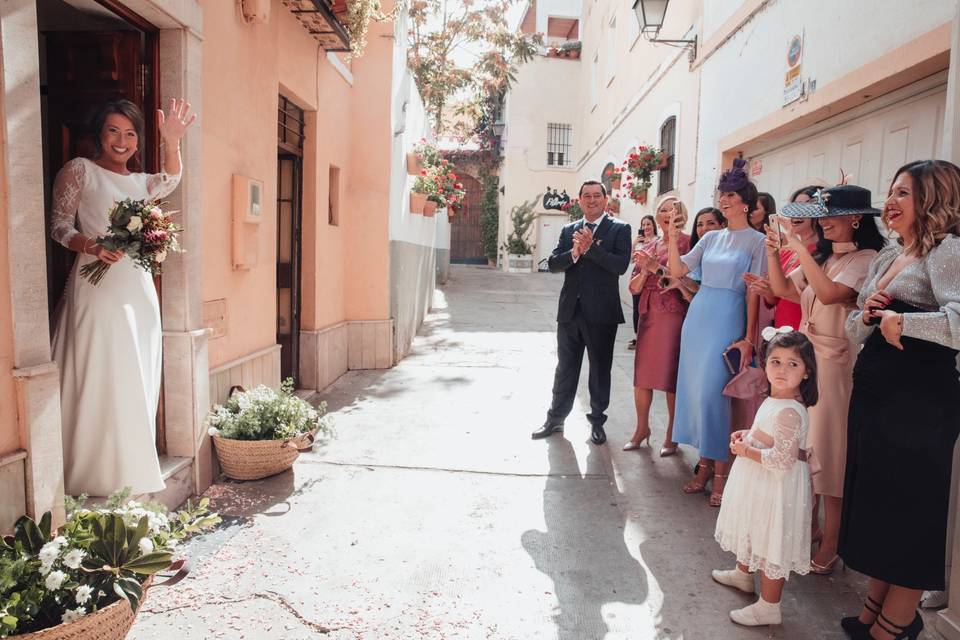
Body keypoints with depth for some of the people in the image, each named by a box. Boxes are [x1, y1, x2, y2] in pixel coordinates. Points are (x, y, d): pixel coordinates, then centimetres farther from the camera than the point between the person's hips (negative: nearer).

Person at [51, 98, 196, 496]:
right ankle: (98, 478, 4)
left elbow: (170, 181, -4)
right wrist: (92, 247, -21)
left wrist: (171, 140, -19)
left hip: (139, 290, 6)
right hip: (98, 286, -6)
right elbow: (59, 226, -2)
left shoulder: (140, 182, 18)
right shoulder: (79, 170, 3)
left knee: (137, 383, 9)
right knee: (101, 380, -6)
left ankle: (133, 471, 20)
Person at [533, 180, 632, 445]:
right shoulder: (569, 230, 10)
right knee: (565, 368, 13)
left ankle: (597, 420, 25)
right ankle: (555, 418, 26)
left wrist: (591, 247, -19)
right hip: (570, 310, 3)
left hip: (601, 313, -3)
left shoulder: (619, 229, -2)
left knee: (600, 369, 9)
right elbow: (553, 264, -1)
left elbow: (620, 265, -16)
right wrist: (574, 252, -18)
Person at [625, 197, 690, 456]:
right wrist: (645, 271, -7)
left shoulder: (686, 242, -3)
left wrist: (657, 268, -12)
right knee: (641, 375, 9)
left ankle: (672, 434, 14)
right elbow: (634, 287, 11)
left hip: (673, 315, -6)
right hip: (648, 314, 6)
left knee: (671, 376, -1)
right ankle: (642, 428, 24)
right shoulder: (649, 245, 15)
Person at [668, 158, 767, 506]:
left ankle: (720, 470, 6)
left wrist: (748, 338, -11)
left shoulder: (756, 241, -3)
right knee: (694, 389, 7)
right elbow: (678, 270, 9)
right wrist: (672, 238, -4)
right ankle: (705, 463, 20)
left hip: (727, 322, -6)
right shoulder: (711, 237, 12)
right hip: (698, 317, 6)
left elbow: (754, 293, -7)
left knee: (712, 392, -8)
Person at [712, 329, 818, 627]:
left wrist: (745, 450, -20)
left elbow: (781, 460, -31)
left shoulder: (789, 411, -29)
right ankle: (742, 573, 52)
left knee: (771, 545, 6)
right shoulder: (776, 400, 1)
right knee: (751, 531, 29)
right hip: (758, 485, 10)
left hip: (777, 489, -10)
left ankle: (768, 607, 22)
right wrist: (748, 435, 3)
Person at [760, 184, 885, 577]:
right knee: (804, 446, 13)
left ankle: (830, 544, 10)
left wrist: (800, 249, -21)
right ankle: (809, 526, 27)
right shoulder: (821, 257, 13)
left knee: (828, 450, -2)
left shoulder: (866, 259, -12)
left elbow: (829, 294, -27)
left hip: (836, 363, -7)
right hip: (805, 356, 7)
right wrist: (773, 252, -1)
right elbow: (783, 289, 12)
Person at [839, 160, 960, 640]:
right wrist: (866, 315, -5)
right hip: (871, 392, 8)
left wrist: (900, 320, -18)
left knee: (909, 510, 5)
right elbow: (853, 331, 14)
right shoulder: (886, 257, 12)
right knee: (874, 502, 16)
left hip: (919, 401, -8)